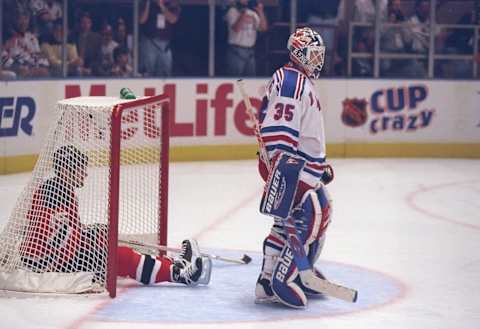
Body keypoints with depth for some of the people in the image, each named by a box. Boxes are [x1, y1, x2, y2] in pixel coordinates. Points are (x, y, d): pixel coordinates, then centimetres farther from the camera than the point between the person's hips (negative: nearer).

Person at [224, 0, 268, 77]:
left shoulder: (252, 13, 13)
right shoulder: (233, 11, -4)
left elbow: (263, 28, 5)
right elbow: (236, 28, -20)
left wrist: (260, 11, -4)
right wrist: (244, 13, -24)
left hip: (250, 51, 6)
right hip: (236, 51, -6)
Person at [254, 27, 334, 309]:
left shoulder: (305, 83, 22)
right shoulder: (290, 81, -14)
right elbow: (278, 127, -23)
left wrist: (321, 165, 30)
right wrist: (282, 167, -28)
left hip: (306, 165, 11)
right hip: (289, 166, -11)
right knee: (313, 217, -16)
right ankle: (282, 280, -16)